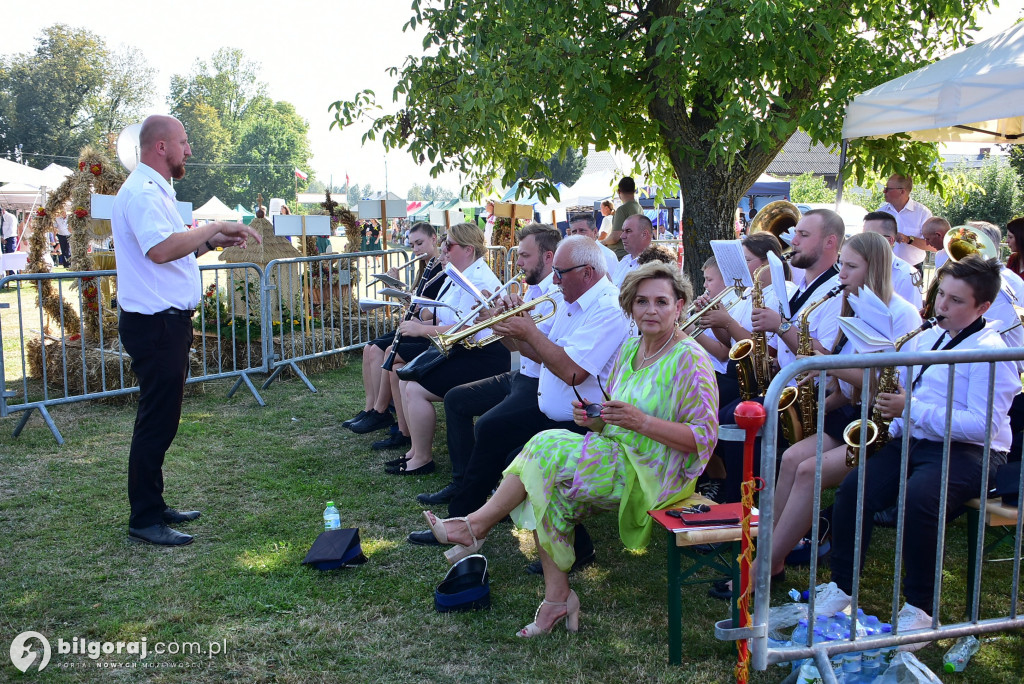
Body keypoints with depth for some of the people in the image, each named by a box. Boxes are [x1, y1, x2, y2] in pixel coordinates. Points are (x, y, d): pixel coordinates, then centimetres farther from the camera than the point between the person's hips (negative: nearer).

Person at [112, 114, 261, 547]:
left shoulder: (155, 191, 20)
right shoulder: (141, 192, -15)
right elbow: (160, 250, -31)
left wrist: (212, 242, 14)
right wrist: (214, 227, -23)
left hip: (168, 322, 11)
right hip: (154, 324, -11)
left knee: (161, 421, 16)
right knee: (156, 422, -5)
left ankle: (153, 507, 26)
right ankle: (144, 520, 3)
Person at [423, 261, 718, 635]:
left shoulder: (689, 359, -12)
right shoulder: (629, 349, 11)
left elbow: (704, 437, -16)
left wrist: (641, 421, -25)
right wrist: (593, 418, -6)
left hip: (652, 475, -7)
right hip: (615, 459, 7)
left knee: (547, 448, -18)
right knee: (549, 492, -17)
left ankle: (476, 526, -2)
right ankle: (557, 597, -9)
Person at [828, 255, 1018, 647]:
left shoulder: (990, 351, -9)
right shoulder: (926, 338, 16)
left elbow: (983, 425, -20)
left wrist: (913, 409, -21)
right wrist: (892, 416, 5)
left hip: (968, 451, -7)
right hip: (914, 440, 7)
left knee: (918, 498, -35)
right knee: (853, 490, -15)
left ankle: (919, 609, -17)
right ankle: (841, 588, -4)